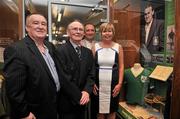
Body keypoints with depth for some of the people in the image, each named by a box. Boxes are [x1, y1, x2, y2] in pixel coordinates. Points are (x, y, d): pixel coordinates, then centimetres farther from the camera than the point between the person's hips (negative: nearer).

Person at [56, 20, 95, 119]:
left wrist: (86, 91, -14)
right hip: (67, 102, -5)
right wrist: (79, 96, -15)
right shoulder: (60, 50, -14)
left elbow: (91, 75, 2)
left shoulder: (88, 52, 5)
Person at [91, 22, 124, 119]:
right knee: (99, 111, 12)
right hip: (98, 84, 0)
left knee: (112, 111, 13)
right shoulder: (95, 47, 1)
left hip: (113, 84, 0)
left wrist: (120, 83, -4)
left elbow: (121, 66, 3)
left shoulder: (118, 47, 1)